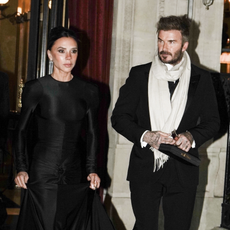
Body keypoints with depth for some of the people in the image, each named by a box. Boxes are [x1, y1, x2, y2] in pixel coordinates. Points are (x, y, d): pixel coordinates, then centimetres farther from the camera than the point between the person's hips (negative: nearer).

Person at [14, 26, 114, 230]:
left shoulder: (89, 91, 4)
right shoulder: (35, 88, -2)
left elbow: (92, 133, 10)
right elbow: (22, 130, 3)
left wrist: (92, 169, 2)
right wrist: (21, 168, -5)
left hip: (75, 173, 2)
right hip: (42, 172, -2)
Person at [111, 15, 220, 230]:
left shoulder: (201, 79, 5)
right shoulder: (139, 75, 5)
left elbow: (212, 121, 9)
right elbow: (119, 117, 4)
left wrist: (192, 136, -12)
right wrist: (144, 136, -14)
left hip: (182, 170, 0)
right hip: (145, 168, 0)